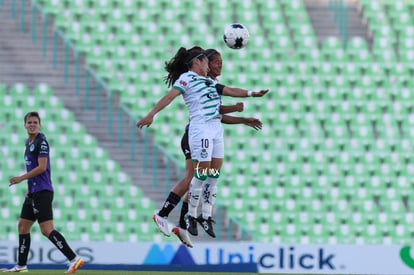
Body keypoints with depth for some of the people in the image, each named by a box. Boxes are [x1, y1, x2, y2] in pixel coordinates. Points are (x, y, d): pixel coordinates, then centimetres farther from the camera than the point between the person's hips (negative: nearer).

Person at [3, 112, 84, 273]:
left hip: (42, 192, -10)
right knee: (22, 226, 13)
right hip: (33, 192, 10)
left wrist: (21, 178, -12)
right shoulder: (29, 142, 17)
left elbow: (42, 167, -18)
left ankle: (74, 259, -18)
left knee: (47, 230, -15)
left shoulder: (41, 142, -12)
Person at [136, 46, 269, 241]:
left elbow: (230, 91, 24)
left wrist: (252, 93, 12)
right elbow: (169, 96, -15)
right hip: (201, 128, -8)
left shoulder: (209, 82, 20)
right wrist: (151, 115, -25)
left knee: (214, 173, 6)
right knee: (201, 173, -8)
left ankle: (206, 217, 11)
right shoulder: (186, 78, -3)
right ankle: (191, 216, 3)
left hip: (216, 128, 8)